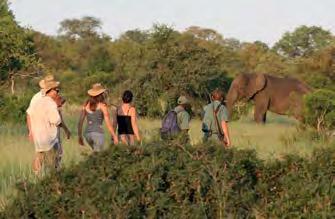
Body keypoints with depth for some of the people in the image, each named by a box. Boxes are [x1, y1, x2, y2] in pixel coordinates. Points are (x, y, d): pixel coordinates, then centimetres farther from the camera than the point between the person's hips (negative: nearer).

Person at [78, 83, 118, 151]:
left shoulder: (86, 105, 8)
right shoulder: (102, 105, -6)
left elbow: (80, 121, 9)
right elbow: (108, 122, -11)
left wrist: (80, 136, 18)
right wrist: (114, 136, -8)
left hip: (87, 133, 6)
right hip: (98, 134, -6)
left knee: (96, 153, 26)